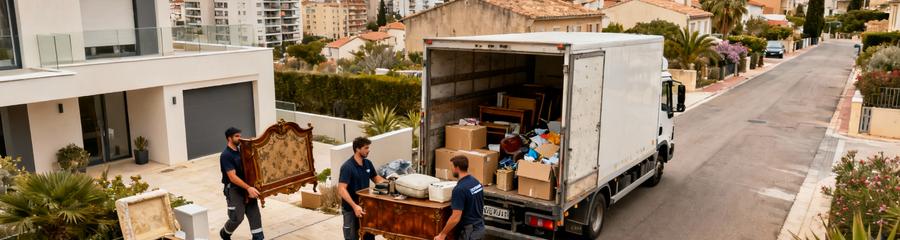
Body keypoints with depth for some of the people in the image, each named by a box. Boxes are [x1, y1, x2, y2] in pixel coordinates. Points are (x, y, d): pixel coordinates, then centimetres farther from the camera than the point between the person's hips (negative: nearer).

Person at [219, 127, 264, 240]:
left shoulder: (240, 150, 6)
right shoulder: (226, 155, -18)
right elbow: (232, 177, -24)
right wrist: (248, 188, -30)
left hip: (245, 187, 7)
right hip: (233, 189, -7)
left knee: (254, 214, 0)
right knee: (237, 217, -1)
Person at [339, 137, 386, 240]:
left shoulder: (368, 163, 3)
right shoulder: (347, 167, -20)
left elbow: (377, 178, 17)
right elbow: (341, 189, -27)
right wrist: (354, 206, -36)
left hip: (365, 205, 7)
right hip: (350, 208, -7)